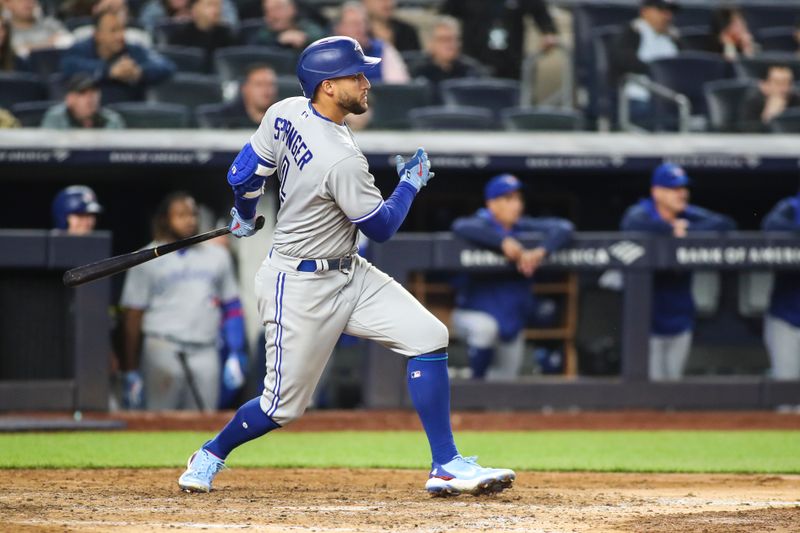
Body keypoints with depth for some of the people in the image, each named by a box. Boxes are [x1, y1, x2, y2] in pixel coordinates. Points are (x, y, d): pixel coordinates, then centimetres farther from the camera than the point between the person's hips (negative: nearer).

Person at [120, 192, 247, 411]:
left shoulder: (217, 255, 14)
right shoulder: (147, 260, 2)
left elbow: (231, 307, 17)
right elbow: (132, 317, -1)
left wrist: (235, 357, 8)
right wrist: (130, 373, -6)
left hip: (206, 355, 4)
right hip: (162, 351, -4)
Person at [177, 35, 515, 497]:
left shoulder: (286, 113, -4)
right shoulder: (342, 160, -28)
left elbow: (245, 175, 8)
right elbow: (382, 227, -16)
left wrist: (245, 216, 27)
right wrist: (411, 183, 0)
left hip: (349, 274, 9)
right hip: (302, 288, -9)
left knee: (428, 336, -5)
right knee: (284, 405, 3)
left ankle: (446, 465, -5)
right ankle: (210, 455, 32)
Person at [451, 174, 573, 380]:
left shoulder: (524, 227, -2)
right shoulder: (482, 225, -14)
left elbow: (563, 228, -14)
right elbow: (462, 227, -38)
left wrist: (540, 251, -34)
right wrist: (503, 241, -48)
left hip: (513, 321, 5)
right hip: (473, 314, -5)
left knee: (505, 378, 11)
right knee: (485, 328, -37)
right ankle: (476, 384, -17)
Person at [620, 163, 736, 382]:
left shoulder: (690, 216, 5)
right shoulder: (641, 213, -10)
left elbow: (726, 224, -6)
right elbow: (632, 225, -34)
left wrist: (688, 231, -17)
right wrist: (672, 230, -22)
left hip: (680, 320, 5)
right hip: (649, 322, -5)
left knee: (673, 380, 14)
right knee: (652, 384, -8)